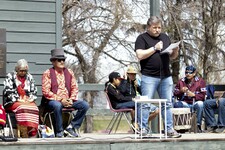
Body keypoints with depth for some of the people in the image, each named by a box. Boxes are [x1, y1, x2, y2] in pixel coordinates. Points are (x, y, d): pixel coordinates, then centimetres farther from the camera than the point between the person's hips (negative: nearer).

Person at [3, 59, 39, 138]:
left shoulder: (29, 77, 19)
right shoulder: (10, 76, 8)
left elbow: (34, 91, 16)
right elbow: (8, 91, -2)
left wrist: (29, 99, -4)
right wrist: (18, 100, -12)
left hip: (28, 101, 3)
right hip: (13, 102, -3)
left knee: (34, 108, -31)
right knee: (22, 108, -36)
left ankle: (32, 133, -35)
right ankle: (23, 134, -39)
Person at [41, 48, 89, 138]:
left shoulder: (69, 72, 15)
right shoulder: (47, 73, 0)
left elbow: (74, 88, 13)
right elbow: (46, 91, -8)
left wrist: (71, 99, -7)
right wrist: (60, 100, -17)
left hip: (68, 100, 5)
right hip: (53, 101, -5)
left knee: (85, 105, -17)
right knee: (57, 105, -40)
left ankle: (71, 127, -9)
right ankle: (59, 131, -22)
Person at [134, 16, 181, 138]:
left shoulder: (165, 37, 18)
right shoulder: (142, 38, 1)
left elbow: (171, 56, 21)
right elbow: (140, 55, -11)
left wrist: (175, 51, -1)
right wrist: (155, 48, -12)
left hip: (166, 76, 5)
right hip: (149, 76, -5)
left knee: (167, 104, 6)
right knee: (146, 104, -6)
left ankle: (170, 129, 9)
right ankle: (143, 129, -3)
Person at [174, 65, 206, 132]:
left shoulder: (200, 81, 2)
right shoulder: (181, 81, 10)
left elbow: (203, 95, -5)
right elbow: (175, 94, 11)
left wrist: (194, 95, -20)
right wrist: (181, 91, -11)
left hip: (195, 103, -2)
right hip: (185, 104, 2)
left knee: (200, 104, -36)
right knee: (176, 104, -28)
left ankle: (198, 125, -27)